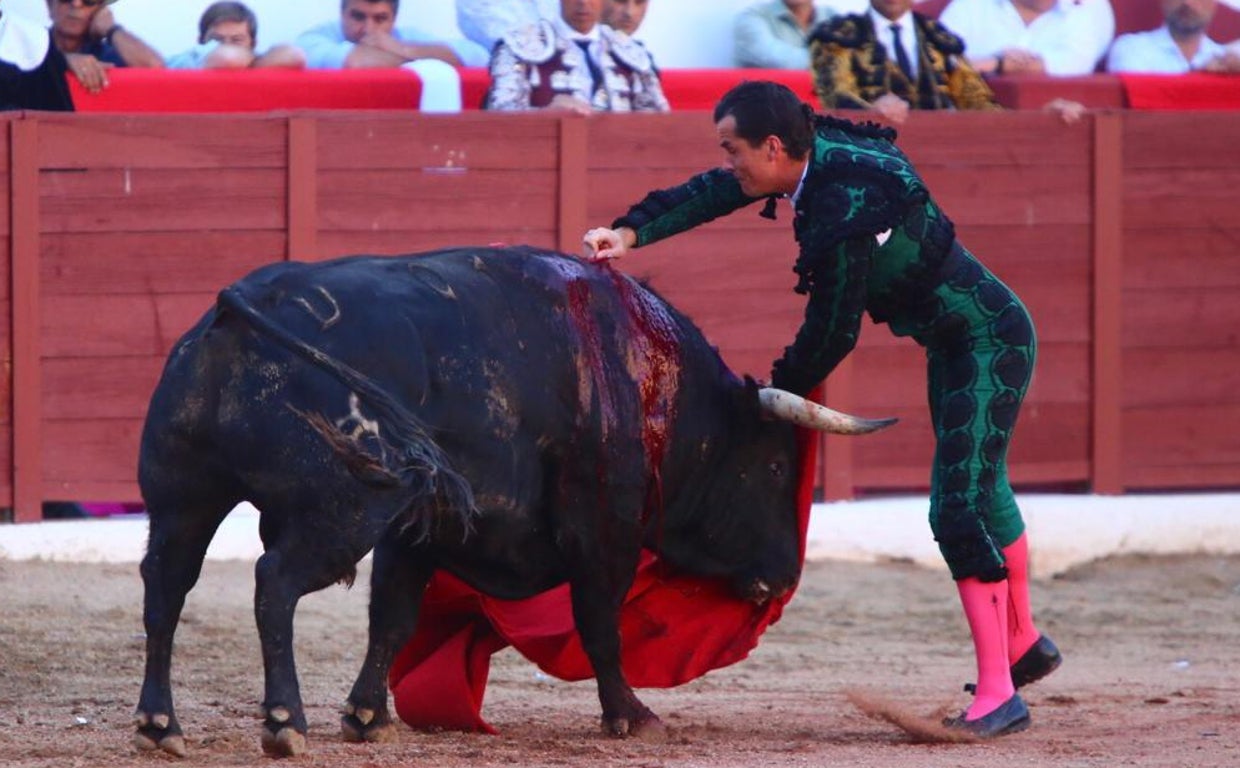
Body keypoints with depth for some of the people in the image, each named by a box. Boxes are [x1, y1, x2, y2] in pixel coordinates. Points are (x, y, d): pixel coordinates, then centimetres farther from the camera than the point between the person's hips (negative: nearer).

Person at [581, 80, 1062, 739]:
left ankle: (998, 696, -13)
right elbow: (712, 193, 7)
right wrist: (631, 233, -5)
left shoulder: (845, 212, -31)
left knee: (959, 507, -14)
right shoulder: (819, 154, -4)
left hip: (989, 343, -10)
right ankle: (1023, 645, 41)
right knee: (981, 491, 24)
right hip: (957, 341, 10)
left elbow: (831, 334, -22)